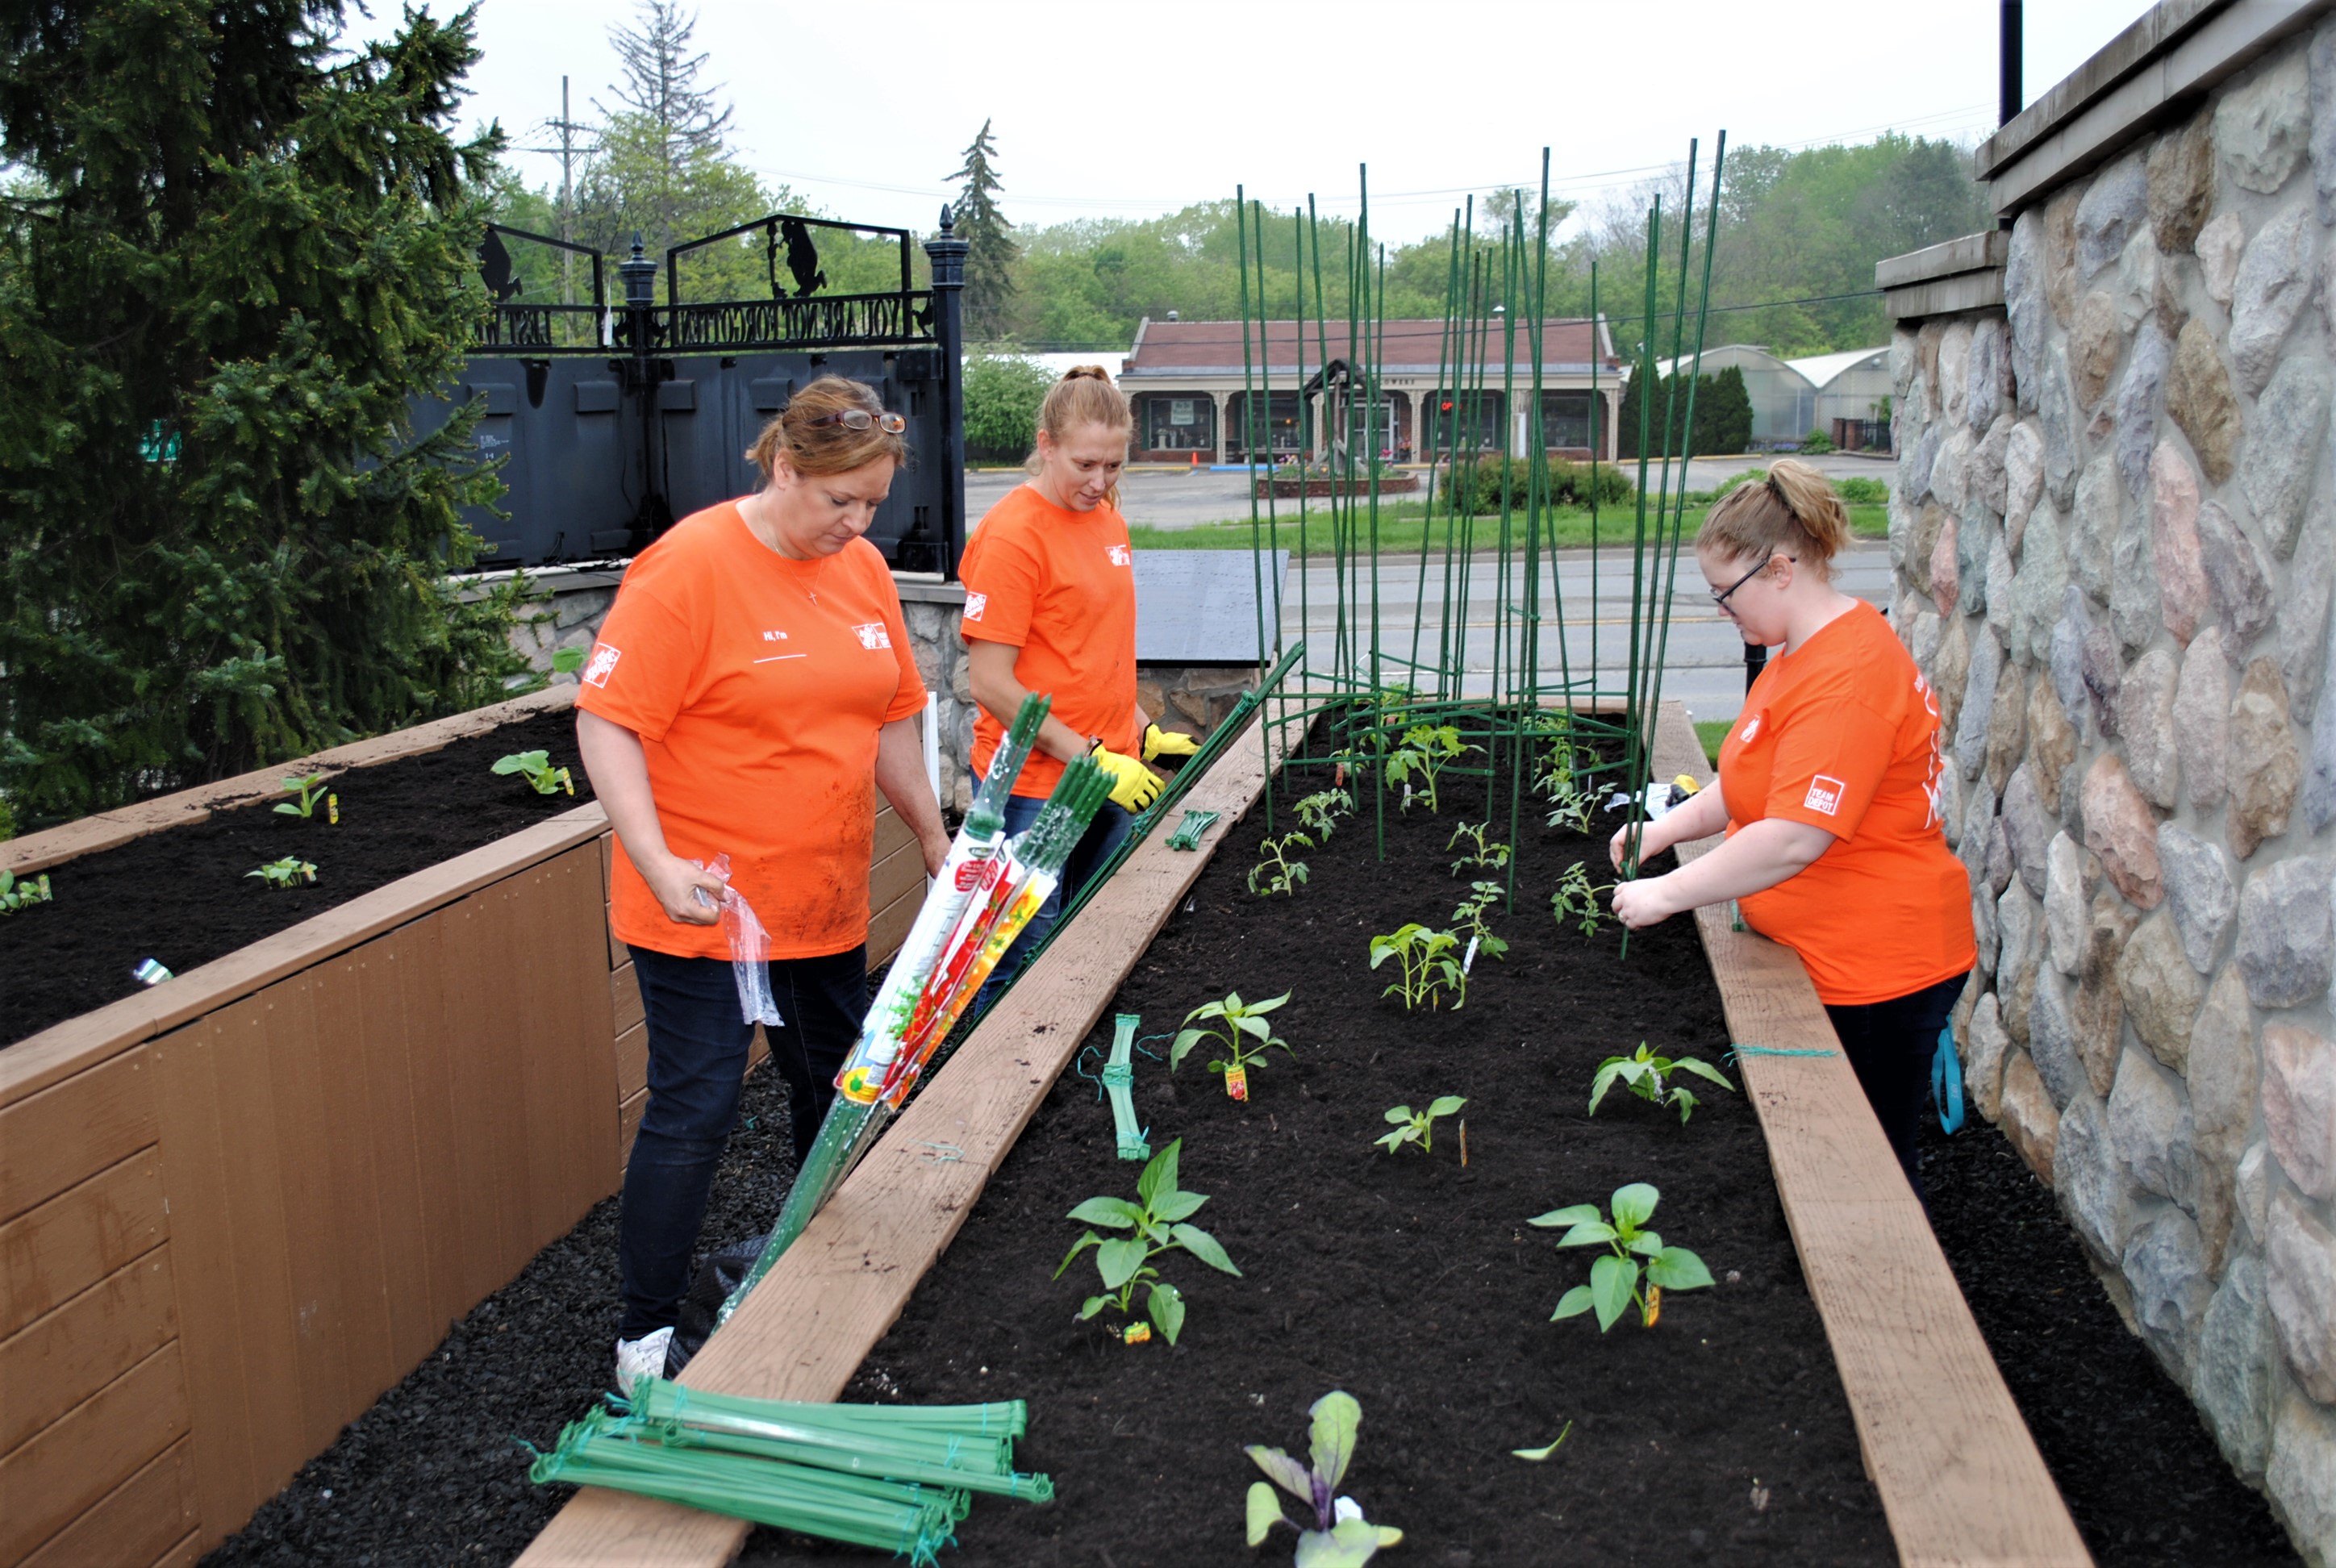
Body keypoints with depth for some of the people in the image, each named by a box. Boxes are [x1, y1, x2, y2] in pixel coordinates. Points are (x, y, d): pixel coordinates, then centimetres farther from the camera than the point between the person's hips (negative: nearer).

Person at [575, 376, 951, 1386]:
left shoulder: (863, 569, 7)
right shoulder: (689, 566, -15)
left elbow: (887, 721, 17)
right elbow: (607, 723, -18)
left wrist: (935, 840, 20)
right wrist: (658, 864, -28)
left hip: (826, 903, 7)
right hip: (702, 906, -7)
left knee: (835, 1094, 17)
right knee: (694, 1112, -3)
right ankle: (645, 1337, 12)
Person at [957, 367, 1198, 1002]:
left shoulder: (1107, 520, 10)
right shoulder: (1011, 534, -14)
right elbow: (990, 684, -17)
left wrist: (1144, 734, 11)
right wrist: (1089, 758, -18)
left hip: (1110, 777, 8)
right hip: (1035, 787, -8)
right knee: (1024, 957, -2)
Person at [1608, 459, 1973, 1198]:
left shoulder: (1847, 675, -25)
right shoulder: (1807, 652, 11)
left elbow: (1795, 838, -30)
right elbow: (1761, 781, 21)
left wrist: (1666, 894, -21)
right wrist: (1666, 828, 8)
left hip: (1875, 968, -10)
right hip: (1828, 956, 10)